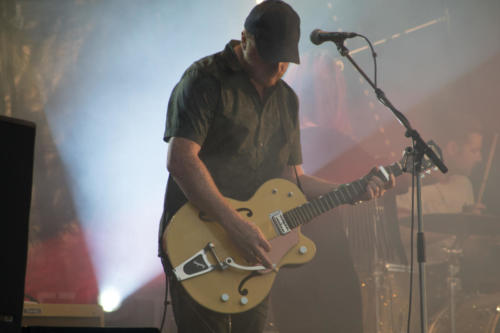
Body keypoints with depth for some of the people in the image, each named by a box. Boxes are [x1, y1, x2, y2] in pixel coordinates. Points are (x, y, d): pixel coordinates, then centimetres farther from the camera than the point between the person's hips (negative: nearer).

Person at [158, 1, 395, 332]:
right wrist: (234, 223, -24)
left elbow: (293, 178, 21)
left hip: (254, 253, 7)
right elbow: (181, 160, -18)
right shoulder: (206, 79, -7)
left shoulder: (287, 100, 18)